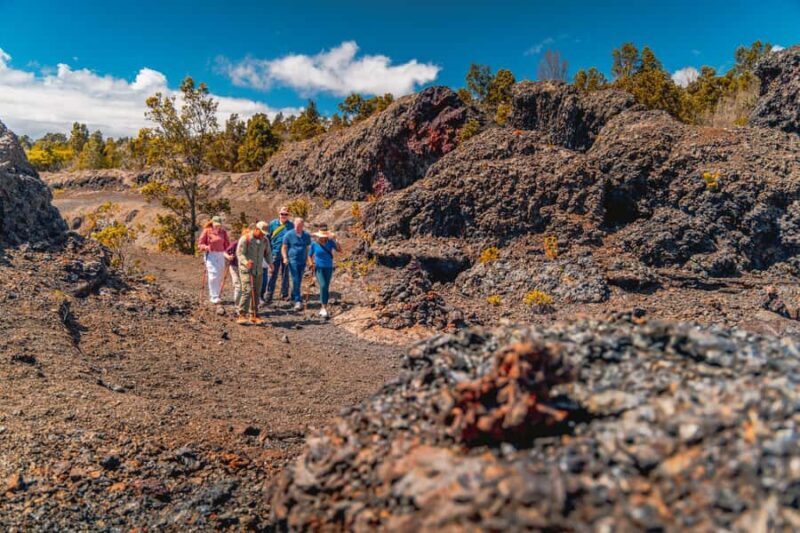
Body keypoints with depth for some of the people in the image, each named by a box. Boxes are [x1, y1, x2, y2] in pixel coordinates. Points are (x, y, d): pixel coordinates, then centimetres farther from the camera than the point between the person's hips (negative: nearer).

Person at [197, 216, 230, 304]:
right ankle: (214, 297, -9)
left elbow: (227, 244, 10)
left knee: (220, 276, 6)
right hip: (210, 255, -4)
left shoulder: (223, 232, 7)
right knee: (213, 276, -12)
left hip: (221, 255, 4)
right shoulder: (207, 231, -3)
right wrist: (207, 247, -22)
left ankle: (215, 295, 18)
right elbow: (200, 245, -1)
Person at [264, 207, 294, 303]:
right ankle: (268, 296, -3)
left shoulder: (291, 225, 2)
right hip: (275, 253, -1)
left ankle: (284, 294, 23)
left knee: (285, 274, 12)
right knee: (272, 275, -4)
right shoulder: (273, 224, 2)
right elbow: (268, 237, 7)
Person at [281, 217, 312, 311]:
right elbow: (284, 247, 0)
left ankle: (293, 297, 30)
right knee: (295, 281, -11)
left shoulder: (306, 235, 8)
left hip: (302, 261, 4)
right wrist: (285, 257, -14)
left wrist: (308, 259, 10)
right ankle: (298, 301, -11)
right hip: (293, 260, -4)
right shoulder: (289, 234, -2)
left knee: (299, 281, 12)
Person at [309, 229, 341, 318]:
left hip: (328, 268, 2)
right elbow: (310, 255, 6)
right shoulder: (314, 244, -5)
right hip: (318, 268, -2)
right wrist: (312, 263, -11)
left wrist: (336, 242, -31)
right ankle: (324, 308, -18)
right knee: (323, 286, -21)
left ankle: (323, 309, 22)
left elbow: (339, 250, -15)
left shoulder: (330, 242, -5)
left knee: (326, 288, 8)